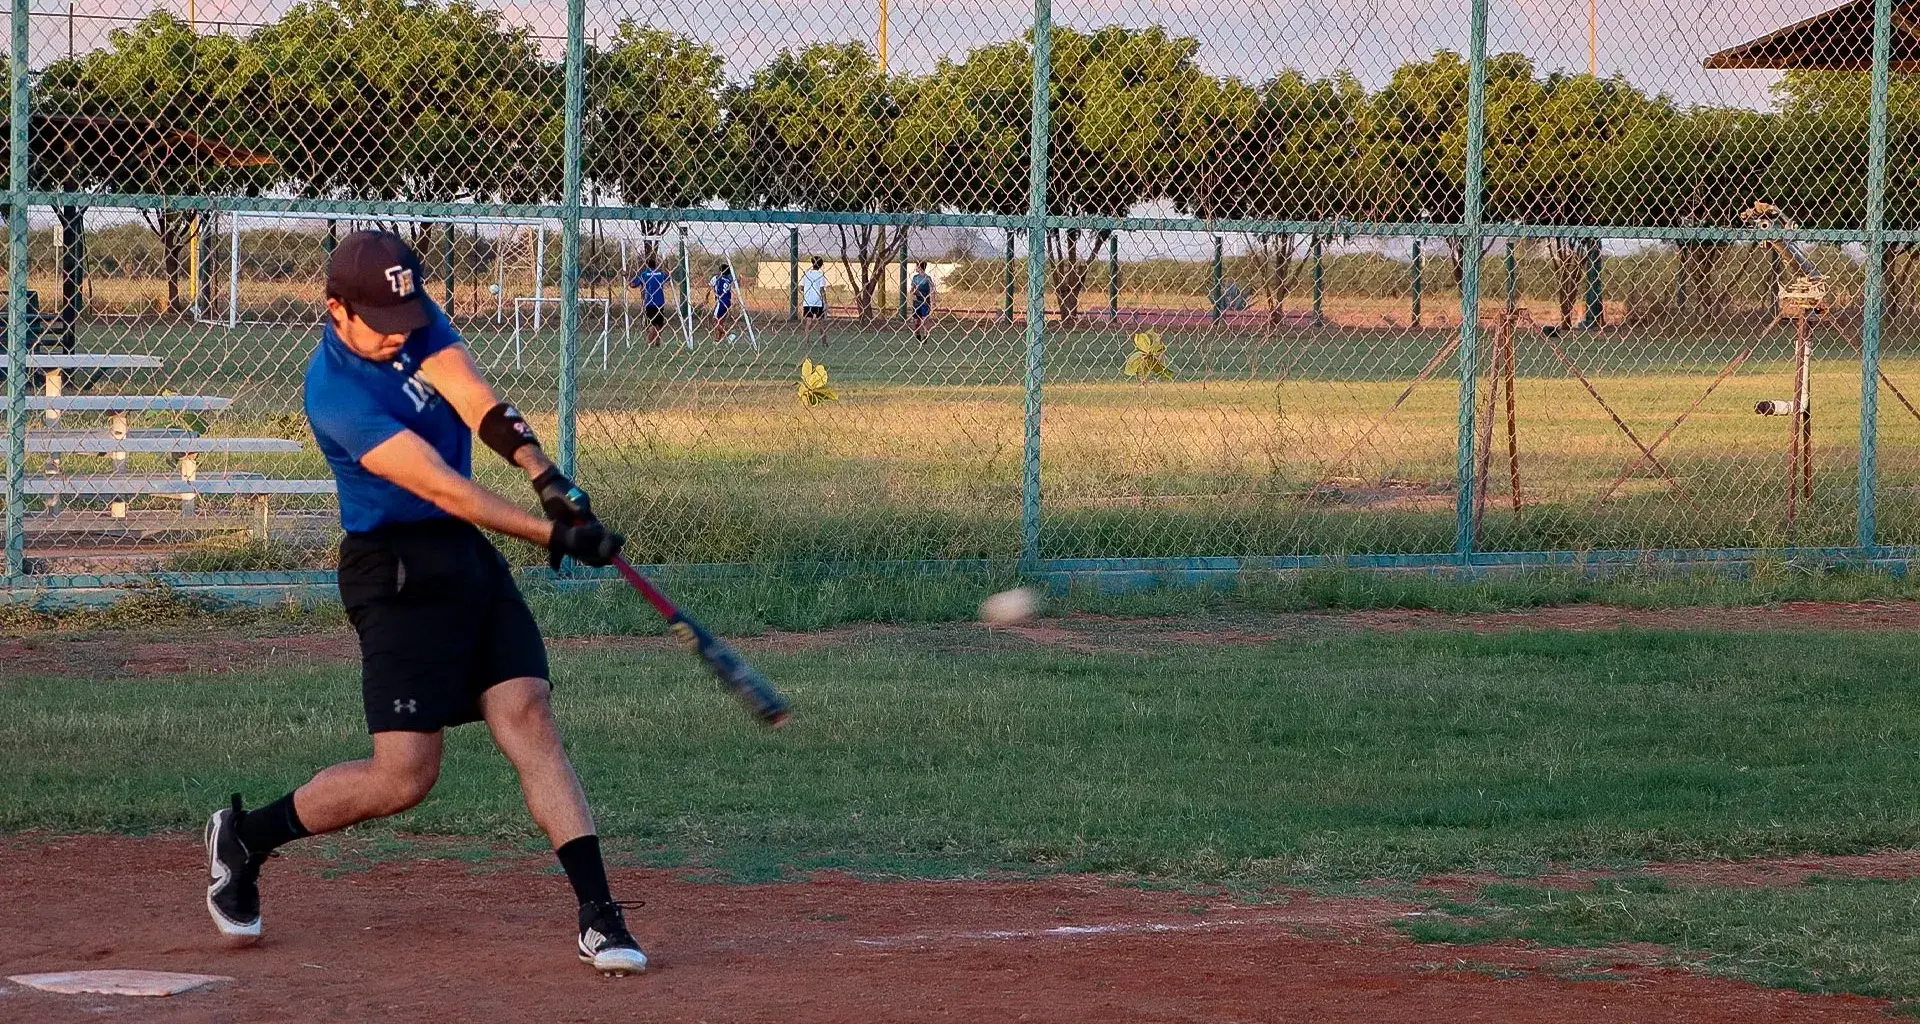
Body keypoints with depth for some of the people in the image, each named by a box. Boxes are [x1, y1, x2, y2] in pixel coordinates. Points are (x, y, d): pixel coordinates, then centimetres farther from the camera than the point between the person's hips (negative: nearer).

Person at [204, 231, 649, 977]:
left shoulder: (414, 320, 1)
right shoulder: (336, 391, -21)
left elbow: (477, 402, -12)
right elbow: (444, 489, -26)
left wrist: (544, 475, -29)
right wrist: (554, 534, -30)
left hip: (469, 554, 7)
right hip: (399, 571, -7)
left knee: (529, 717, -6)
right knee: (405, 775, -9)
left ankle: (598, 914, -11)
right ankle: (246, 837, 13)